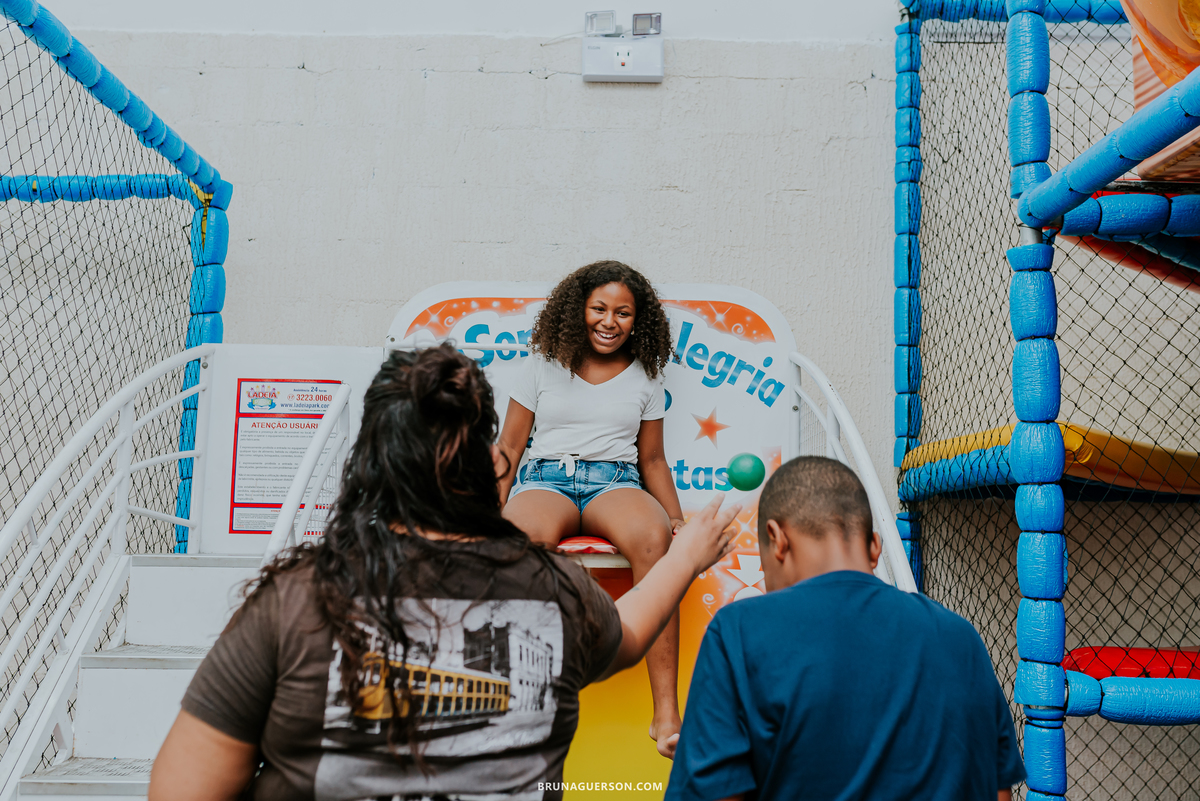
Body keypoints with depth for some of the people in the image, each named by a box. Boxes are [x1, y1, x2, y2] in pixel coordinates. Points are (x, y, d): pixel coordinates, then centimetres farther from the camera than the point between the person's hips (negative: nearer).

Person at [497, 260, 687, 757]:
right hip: (547, 478, 0)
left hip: (616, 482, 1)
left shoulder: (645, 374, 17)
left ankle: (666, 714, -37)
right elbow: (509, 446, 13)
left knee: (653, 538, -37)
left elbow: (653, 459, 20)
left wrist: (677, 518, 4)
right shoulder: (544, 365, 14)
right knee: (523, 540, -40)